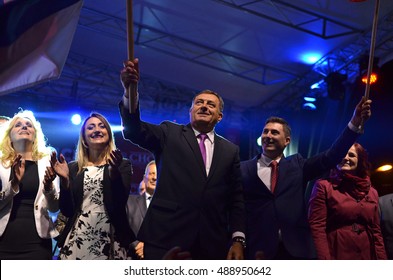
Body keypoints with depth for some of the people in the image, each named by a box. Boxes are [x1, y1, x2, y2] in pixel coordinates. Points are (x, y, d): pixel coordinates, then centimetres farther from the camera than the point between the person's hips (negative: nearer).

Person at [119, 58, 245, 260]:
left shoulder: (230, 150, 16)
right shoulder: (170, 134, 11)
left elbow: (236, 198, 12)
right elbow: (134, 130, -6)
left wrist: (237, 239, 0)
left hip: (213, 245, 2)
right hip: (165, 239, -2)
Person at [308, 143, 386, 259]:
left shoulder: (372, 192, 10)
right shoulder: (323, 186, -4)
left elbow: (376, 232, 11)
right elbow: (316, 227, -10)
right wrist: (324, 259, -19)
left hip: (366, 256, 5)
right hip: (335, 255, -4)